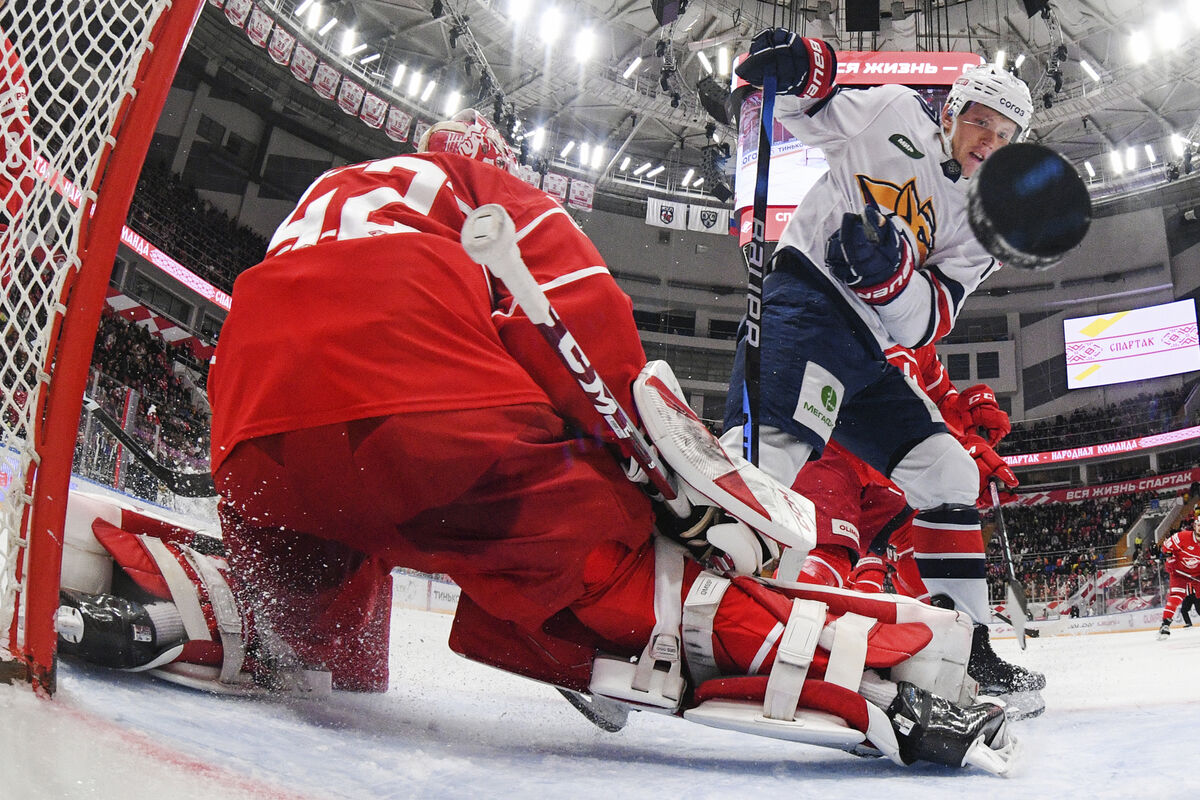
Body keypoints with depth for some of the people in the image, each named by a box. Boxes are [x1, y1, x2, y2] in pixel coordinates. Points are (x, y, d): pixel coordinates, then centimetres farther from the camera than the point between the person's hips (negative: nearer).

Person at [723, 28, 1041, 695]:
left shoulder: (977, 224, 18)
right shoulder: (897, 114, 10)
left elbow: (925, 323, 3)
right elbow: (800, 111, 11)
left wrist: (889, 270, -19)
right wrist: (793, 66, -13)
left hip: (865, 349, 8)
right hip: (807, 295, -7)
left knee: (947, 470, 6)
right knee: (784, 432, -36)